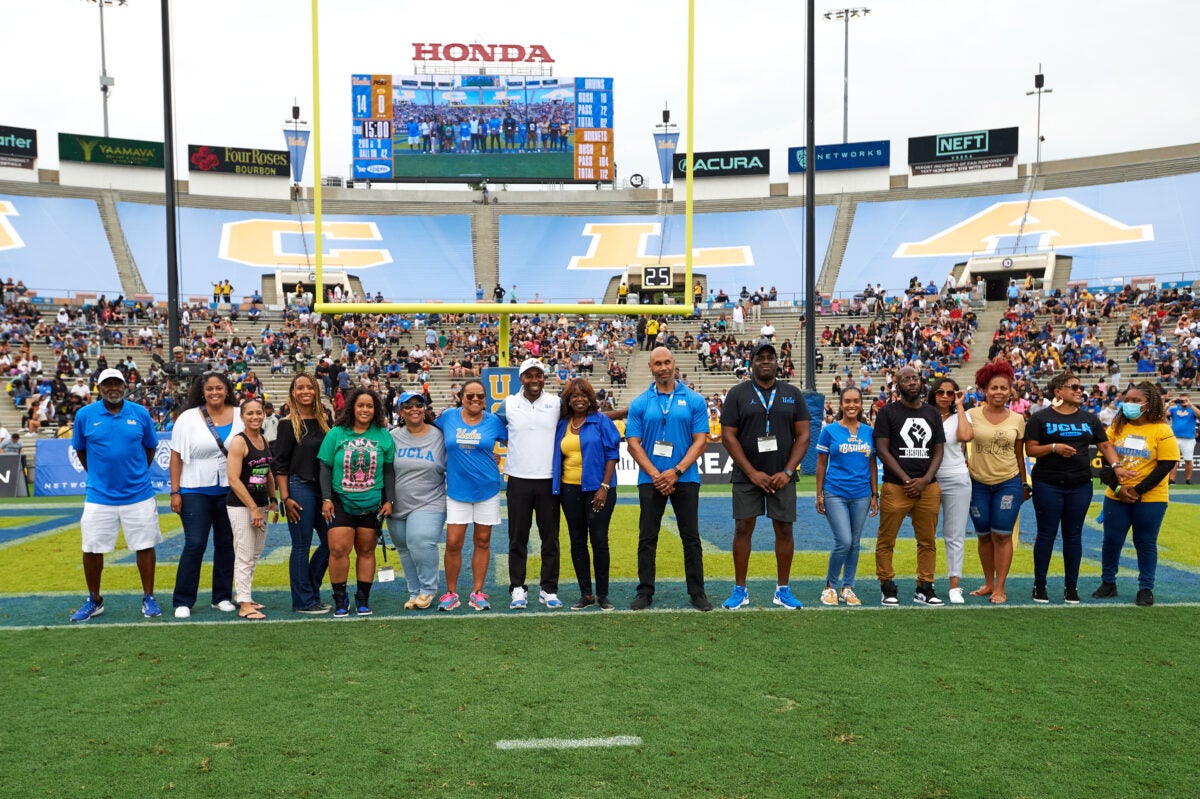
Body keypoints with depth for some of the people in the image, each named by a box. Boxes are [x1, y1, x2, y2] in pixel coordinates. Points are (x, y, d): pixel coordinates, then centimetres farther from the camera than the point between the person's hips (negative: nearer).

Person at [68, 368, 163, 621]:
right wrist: (96, 474, 10)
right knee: (92, 548, 5)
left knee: (145, 546, 4)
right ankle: (94, 600, 23)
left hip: (138, 494, 0)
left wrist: (138, 473, 10)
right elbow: (80, 450, 11)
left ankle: (148, 598, 17)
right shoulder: (84, 415, -2)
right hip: (99, 496, 0)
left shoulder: (140, 413, -1)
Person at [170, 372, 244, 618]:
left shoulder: (240, 416, 3)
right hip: (196, 491, -2)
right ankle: (183, 601, 6)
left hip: (230, 491, 2)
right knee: (194, 544, -4)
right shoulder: (188, 418, -1)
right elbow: (176, 456, -2)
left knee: (226, 544, 9)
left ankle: (222, 597, 20)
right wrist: (175, 492, -6)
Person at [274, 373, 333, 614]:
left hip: (324, 488, 6)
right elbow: (280, 465, -5)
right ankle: (303, 601, 11)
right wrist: (285, 498, -12)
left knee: (330, 542, 7)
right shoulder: (288, 424, -3)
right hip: (299, 488, -6)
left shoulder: (325, 420, 11)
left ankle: (311, 592, 23)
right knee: (302, 546, 1)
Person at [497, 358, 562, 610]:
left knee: (550, 537, 6)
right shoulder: (508, 404, 3)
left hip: (549, 480, 0)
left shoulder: (557, 404, 1)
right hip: (518, 480, 0)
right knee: (517, 538, 7)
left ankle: (549, 589, 16)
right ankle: (517, 589, 16)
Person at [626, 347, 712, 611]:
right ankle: (645, 592, 16)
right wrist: (656, 475, -10)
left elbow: (700, 441, -3)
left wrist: (675, 472, -13)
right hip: (650, 479, 1)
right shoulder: (639, 404, 2)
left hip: (685, 478, 0)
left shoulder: (694, 401, 0)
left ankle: (697, 592, 15)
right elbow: (634, 444, -1)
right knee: (647, 538, 6)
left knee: (691, 538, 5)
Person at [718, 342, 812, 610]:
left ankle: (783, 590, 17)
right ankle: (740, 590, 12)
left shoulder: (792, 394, 7)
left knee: (784, 529, 4)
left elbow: (803, 435, 4)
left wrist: (787, 472, -7)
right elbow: (729, 436, -4)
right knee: (743, 528, 1)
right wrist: (752, 473, -10)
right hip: (747, 477, -2)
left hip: (782, 477, 2)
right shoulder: (738, 394, 0)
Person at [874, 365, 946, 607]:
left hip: (928, 487, 4)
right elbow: (882, 450, -5)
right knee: (886, 541, -1)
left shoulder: (932, 413, 13)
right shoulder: (888, 412, 0)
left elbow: (938, 451, 12)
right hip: (895, 487, -4)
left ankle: (924, 588, 19)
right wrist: (907, 480, -10)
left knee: (928, 541, 8)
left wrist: (924, 480, -4)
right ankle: (887, 588, 10)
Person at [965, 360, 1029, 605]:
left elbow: (1019, 455, 8)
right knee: (984, 536, 9)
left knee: (1002, 535, -1)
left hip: (1008, 482, 0)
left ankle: (1000, 588, 7)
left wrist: (1024, 484, 12)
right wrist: (964, 464, -9)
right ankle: (988, 583, 23)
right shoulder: (973, 415, -3)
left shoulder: (1017, 419, 1)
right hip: (978, 483, 0)